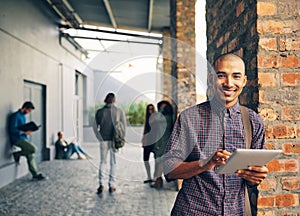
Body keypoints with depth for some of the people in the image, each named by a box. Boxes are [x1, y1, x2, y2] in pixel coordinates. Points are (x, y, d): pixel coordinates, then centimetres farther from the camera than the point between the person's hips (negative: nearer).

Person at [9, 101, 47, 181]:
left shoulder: (23, 116, 17)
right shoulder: (15, 116, -12)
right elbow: (13, 130, -19)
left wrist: (28, 131, 5)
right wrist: (24, 132, -19)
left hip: (23, 138, 9)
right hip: (17, 139, -9)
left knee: (30, 155, 3)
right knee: (34, 148, -23)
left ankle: (35, 174, 6)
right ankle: (17, 154, -4)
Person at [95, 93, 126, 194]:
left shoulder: (99, 112, -2)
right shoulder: (119, 111, -5)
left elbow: (96, 127, -2)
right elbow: (124, 126, -6)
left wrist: (100, 138, 9)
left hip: (104, 140, 1)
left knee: (102, 162, 13)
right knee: (113, 163, 9)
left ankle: (101, 184, 4)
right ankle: (112, 185, 11)